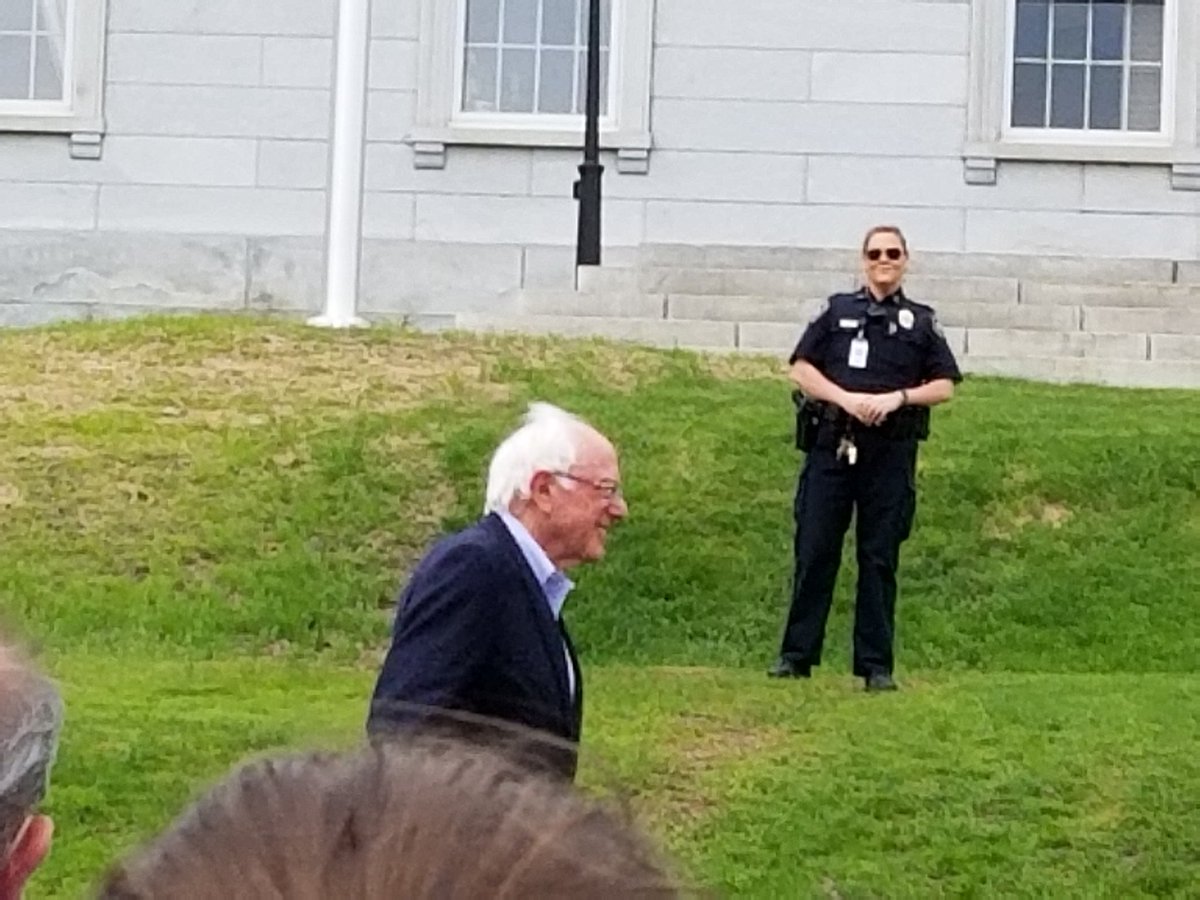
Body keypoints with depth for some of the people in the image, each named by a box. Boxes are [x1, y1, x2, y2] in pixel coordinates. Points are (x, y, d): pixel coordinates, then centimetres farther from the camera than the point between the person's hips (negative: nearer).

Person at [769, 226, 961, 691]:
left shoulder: (922, 322, 12)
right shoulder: (837, 311, 11)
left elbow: (944, 386, 7)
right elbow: (802, 369, 5)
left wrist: (898, 398, -10)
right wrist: (846, 398, -10)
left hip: (891, 453, 0)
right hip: (831, 446, 0)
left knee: (879, 559, 2)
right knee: (814, 551, 0)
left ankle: (877, 665, 6)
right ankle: (796, 655, 7)